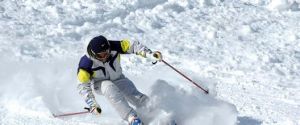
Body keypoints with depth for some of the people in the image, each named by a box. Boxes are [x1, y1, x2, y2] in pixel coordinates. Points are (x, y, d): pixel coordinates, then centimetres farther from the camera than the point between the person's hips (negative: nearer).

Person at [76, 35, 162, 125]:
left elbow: (132, 45, -19)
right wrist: (92, 104, -26)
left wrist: (150, 54, -32)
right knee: (109, 87, -37)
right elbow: (83, 86, -20)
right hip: (99, 84, -3)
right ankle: (132, 118, -41)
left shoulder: (113, 47, -25)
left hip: (118, 79, 3)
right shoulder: (86, 63, -29)